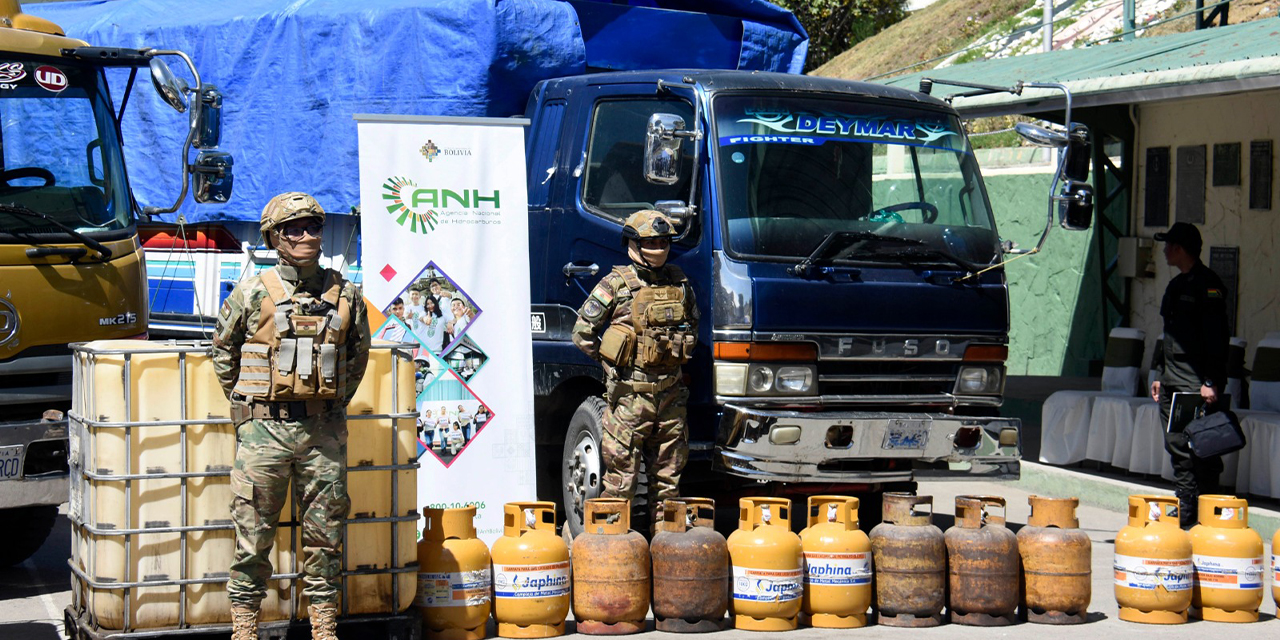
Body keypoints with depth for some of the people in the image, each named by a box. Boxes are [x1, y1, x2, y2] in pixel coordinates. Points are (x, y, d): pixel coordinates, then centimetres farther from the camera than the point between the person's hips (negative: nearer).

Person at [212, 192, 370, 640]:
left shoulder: (345, 295, 7)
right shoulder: (253, 294, 0)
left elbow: (358, 354, 21)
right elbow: (223, 351, 12)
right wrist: (246, 404, 10)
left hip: (324, 430, 2)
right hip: (265, 429, -2)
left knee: (325, 532, 6)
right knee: (254, 532, 0)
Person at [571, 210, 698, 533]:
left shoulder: (679, 283, 10)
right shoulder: (616, 285, -4)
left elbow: (692, 324, 26)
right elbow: (582, 333, 1)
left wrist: (678, 359, 14)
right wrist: (614, 362, 1)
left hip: (671, 393, 5)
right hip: (629, 393, -5)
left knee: (668, 476, 10)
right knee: (621, 474, -4)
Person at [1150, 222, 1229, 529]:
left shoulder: (1207, 285, -10)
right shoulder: (1176, 286, 19)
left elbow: (1218, 338, -15)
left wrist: (1211, 382, -20)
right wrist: (1161, 375, 23)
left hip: (1196, 385, -10)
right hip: (1172, 383, 10)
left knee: (1198, 450, -8)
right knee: (1177, 448, 9)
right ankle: (1183, 513, 13)